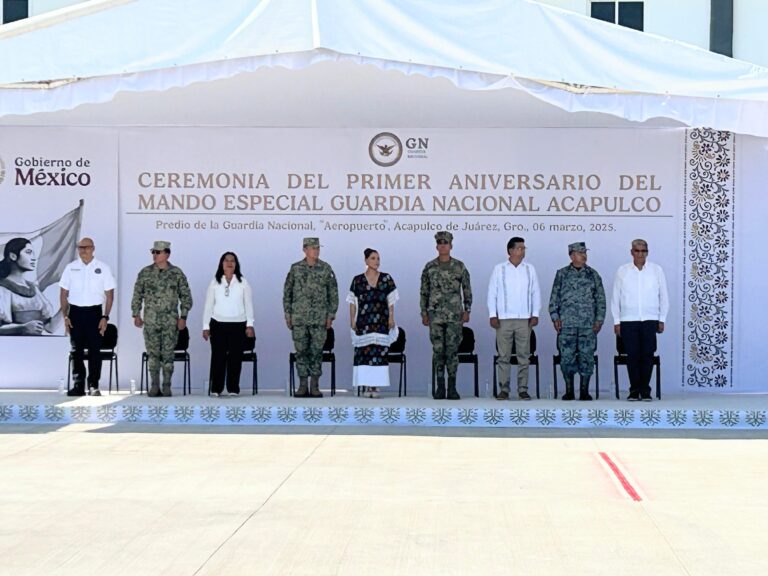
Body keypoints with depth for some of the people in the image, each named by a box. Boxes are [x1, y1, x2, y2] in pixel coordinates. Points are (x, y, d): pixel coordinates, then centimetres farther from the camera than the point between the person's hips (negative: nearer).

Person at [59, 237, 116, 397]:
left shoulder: (103, 268, 2)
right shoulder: (70, 268, 6)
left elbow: (109, 295, 2)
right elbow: (63, 294, 9)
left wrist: (105, 317, -5)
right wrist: (65, 316, 1)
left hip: (94, 312, -2)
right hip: (75, 312, 2)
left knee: (95, 350, -4)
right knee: (77, 350, 5)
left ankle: (93, 386, 2)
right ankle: (79, 385, 12)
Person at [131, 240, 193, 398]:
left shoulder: (177, 273, 2)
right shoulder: (145, 272, 5)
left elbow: (186, 296, 5)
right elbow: (137, 295, 9)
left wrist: (183, 317, -1)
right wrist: (136, 315, 3)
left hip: (171, 321, -1)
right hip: (150, 321, 1)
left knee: (168, 354, 1)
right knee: (153, 354, 0)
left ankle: (167, 387, 9)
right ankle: (154, 386, 7)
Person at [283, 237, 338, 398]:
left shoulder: (326, 269, 3)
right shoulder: (295, 268, 3)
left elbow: (333, 293, 5)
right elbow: (287, 292, 8)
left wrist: (331, 315, -1)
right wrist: (287, 314, 3)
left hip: (319, 318, 0)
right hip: (299, 318, 0)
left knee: (317, 351, 0)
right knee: (301, 351, 2)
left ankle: (315, 386, 7)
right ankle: (303, 386, 9)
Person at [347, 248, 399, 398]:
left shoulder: (386, 279, 8)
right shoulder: (358, 280, 5)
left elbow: (391, 301, 7)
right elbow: (353, 302, 6)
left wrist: (391, 318, -1)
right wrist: (352, 320, 0)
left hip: (381, 322, 1)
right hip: (364, 322, 0)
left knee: (379, 353, -4)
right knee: (364, 353, -4)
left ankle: (375, 386, 0)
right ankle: (366, 386, 1)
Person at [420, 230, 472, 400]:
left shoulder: (459, 266, 4)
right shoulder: (429, 267, 6)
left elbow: (467, 290, 7)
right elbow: (424, 292, 9)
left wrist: (467, 310, 0)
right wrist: (424, 313, 4)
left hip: (455, 315, -1)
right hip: (435, 314, 1)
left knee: (452, 349, -1)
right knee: (438, 350, 1)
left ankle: (452, 388, 4)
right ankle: (440, 387, 7)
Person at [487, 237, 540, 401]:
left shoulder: (530, 269, 7)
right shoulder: (499, 269, 3)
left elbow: (535, 293, 9)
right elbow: (492, 293, 3)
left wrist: (535, 314, 1)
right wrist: (492, 315, -3)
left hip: (524, 319, 1)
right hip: (504, 319, -1)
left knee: (524, 355, 2)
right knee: (503, 356, 1)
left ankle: (523, 389, 8)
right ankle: (504, 389, 7)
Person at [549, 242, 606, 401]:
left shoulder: (593, 274, 8)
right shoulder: (562, 274, 7)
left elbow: (600, 299, 8)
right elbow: (554, 297, 7)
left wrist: (599, 319, 1)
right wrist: (555, 316, -2)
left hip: (588, 324, 1)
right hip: (567, 323, 0)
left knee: (587, 356, 0)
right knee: (567, 356, -1)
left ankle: (584, 391, 8)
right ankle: (569, 391, 8)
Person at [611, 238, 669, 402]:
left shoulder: (656, 270, 5)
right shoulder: (622, 271, 5)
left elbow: (663, 296, 8)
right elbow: (615, 298, 7)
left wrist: (662, 320, 4)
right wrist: (616, 321, 3)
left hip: (650, 320, 0)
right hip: (628, 321, 0)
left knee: (647, 355, -1)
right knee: (632, 356, 0)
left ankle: (645, 390, 7)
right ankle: (634, 390, 8)